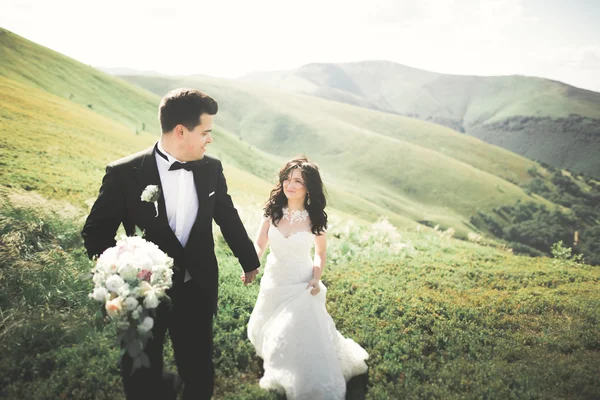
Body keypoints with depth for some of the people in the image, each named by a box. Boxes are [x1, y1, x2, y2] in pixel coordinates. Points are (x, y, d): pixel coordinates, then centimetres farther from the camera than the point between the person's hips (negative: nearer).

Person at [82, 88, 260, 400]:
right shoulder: (124, 173, -16)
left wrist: (250, 261, 18)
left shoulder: (211, 168, -5)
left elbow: (228, 218, 8)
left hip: (196, 293, 2)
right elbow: (96, 233, -7)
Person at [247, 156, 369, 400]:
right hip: (273, 281, 4)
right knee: (267, 333, 24)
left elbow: (321, 252, -1)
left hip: (300, 285, -4)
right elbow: (259, 244, -3)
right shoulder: (272, 211, -11)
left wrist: (316, 278, -17)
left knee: (303, 337, 0)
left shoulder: (315, 218, -15)